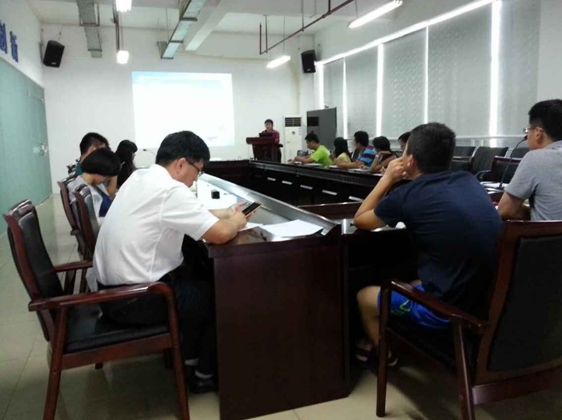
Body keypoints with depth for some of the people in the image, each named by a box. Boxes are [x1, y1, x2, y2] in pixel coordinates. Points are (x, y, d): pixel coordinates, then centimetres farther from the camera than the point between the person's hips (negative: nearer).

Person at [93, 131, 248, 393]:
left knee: (199, 277, 23)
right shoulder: (171, 191, -21)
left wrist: (225, 213, 13)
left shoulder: (140, 178, 7)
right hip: (133, 299, -9)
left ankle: (189, 354, 34)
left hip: (113, 288, 9)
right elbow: (220, 234, -23)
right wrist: (235, 222, -1)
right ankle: (206, 374, 23)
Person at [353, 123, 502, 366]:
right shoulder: (469, 181, 4)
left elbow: (360, 221, 5)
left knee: (365, 297, 20)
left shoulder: (406, 196, -14)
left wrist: (388, 179, 9)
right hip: (492, 301, 7)